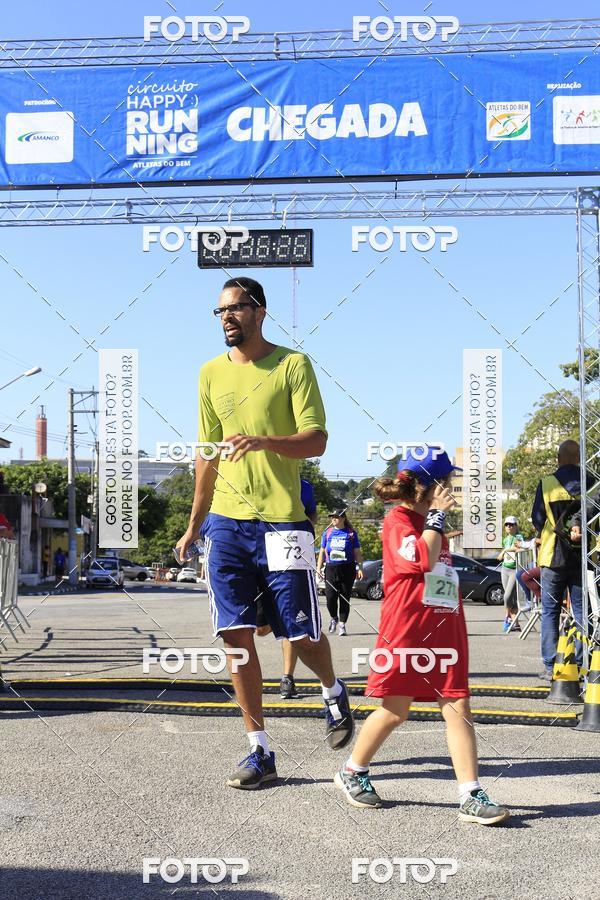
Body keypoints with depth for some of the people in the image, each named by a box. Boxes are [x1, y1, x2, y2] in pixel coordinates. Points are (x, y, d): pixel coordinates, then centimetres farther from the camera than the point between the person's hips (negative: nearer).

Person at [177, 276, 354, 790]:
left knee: (302, 632, 0)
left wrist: (265, 441, -28)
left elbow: (316, 440, -9)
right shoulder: (212, 373, 13)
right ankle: (260, 752, 10)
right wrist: (194, 526, 20)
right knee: (237, 635, 0)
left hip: (281, 520, -4)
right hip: (226, 521, 4)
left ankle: (335, 693, 34)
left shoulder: (293, 364, -1)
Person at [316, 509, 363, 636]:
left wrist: (360, 568, -3)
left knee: (345, 599, 1)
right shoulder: (327, 533, 11)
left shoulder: (351, 533, 4)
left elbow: (357, 552, 6)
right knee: (330, 597, -6)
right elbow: (322, 551, 15)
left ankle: (342, 624, 10)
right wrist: (319, 567, 8)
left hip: (347, 569, -1)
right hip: (331, 569, 1)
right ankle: (334, 618, 21)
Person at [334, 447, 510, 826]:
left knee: (458, 709, -2)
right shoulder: (398, 521, -7)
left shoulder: (432, 523, 19)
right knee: (395, 710, 2)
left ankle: (471, 796, -2)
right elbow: (421, 560, -24)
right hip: (406, 630, -7)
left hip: (444, 630, 7)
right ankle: (352, 773, 24)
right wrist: (436, 517, -16)